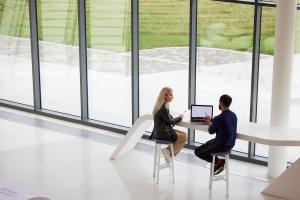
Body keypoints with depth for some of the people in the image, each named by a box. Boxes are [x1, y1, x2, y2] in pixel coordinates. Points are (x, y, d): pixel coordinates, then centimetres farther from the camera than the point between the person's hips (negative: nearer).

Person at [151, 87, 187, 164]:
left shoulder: (162, 105, 8)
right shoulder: (163, 108, -23)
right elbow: (170, 121, -17)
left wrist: (177, 118, -2)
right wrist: (179, 118, -1)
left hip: (160, 131, 10)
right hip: (163, 133, -10)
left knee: (183, 134, 13)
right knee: (184, 137, -1)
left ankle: (168, 150, 11)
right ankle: (169, 152, 4)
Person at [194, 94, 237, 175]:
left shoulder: (219, 118, -26)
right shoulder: (233, 115, -2)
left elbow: (211, 131, -8)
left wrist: (209, 123, 12)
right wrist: (211, 121, 21)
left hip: (222, 146, -8)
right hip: (231, 144, 8)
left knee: (198, 152, 7)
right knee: (208, 143, 32)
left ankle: (219, 162, 6)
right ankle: (221, 161, 19)